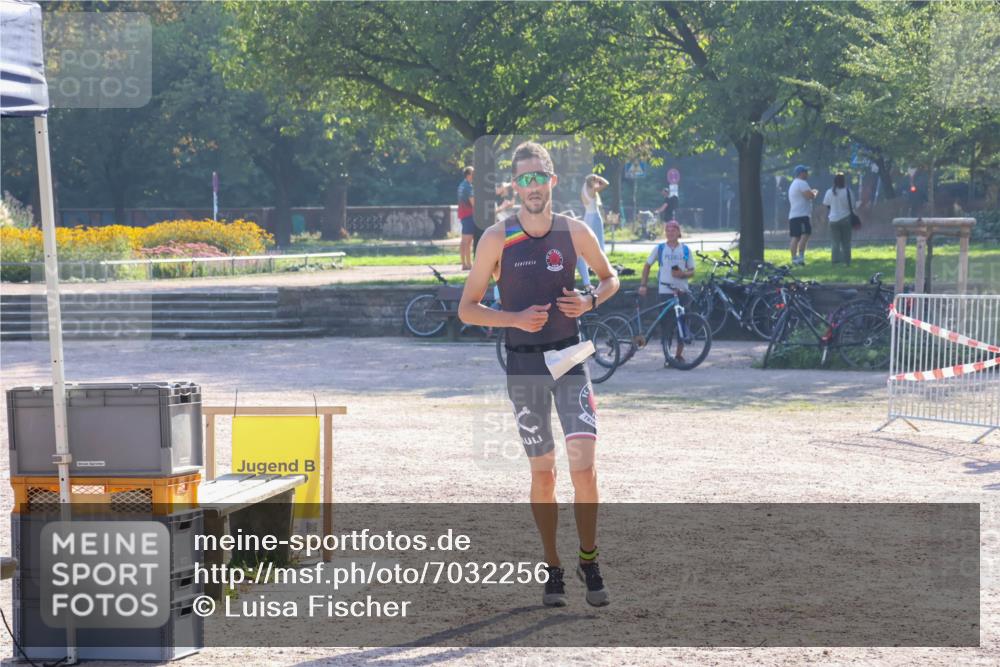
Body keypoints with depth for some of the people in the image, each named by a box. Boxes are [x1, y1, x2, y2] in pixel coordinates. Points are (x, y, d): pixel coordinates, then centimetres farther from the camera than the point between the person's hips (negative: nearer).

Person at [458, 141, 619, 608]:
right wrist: (515, 318, -17)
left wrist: (590, 301, -6)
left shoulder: (575, 232, -1)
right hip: (524, 364, 0)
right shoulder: (497, 239, -5)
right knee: (542, 474, 6)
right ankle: (552, 569, 19)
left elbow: (609, 278, 16)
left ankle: (589, 561, 6)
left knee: (583, 466, -11)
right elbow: (467, 309, -1)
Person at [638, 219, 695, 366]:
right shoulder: (659, 249, 3)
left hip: (682, 291, 1)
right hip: (665, 291, -1)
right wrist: (643, 285, 4)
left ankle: (679, 355, 14)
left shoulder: (686, 250, 5)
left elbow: (692, 271, 8)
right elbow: (647, 266, 12)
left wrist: (683, 274, -14)